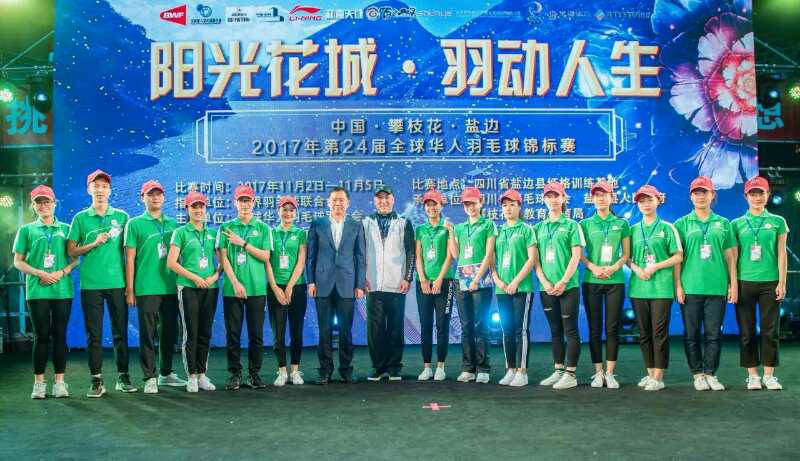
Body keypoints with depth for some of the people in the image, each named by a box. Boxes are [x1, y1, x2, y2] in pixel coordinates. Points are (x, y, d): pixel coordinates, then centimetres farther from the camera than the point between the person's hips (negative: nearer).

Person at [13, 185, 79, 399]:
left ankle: (59, 382, 8)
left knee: (60, 335, 2)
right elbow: (18, 262, 6)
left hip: (62, 290, 1)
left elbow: (75, 259, 9)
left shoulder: (66, 229, 11)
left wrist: (62, 272, -10)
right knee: (41, 336, 0)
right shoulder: (27, 230, 9)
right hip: (37, 291, -1)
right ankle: (39, 382, 8)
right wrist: (41, 274, -9)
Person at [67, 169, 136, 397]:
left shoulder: (122, 216, 6)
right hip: (90, 284, 0)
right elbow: (71, 251, 5)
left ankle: (123, 377, 15)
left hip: (117, 283, 0)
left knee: (120, 332, 5)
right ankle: (97, 381, 11)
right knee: (94, 334, 4)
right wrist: (95, 243, -11)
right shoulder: (80, 218, 6)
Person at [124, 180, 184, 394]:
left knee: (170, 332, 10)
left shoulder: (173, 224, 13)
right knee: (147, 334, -1)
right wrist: (129, 290, -5)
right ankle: (149, 378, 7)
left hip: (171, 287, 4)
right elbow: (130, 258, -1)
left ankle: (166, 373, 24)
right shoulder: (135, 224, 2)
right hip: (147, 288, -4)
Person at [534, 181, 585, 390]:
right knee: (555, 331, 11)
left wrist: (563, 281, -13)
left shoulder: (571, 225, 2)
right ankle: (558, 371, 18)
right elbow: (535, 258, 8)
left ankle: (570, 374, 1)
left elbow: (576, 256, -6)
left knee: (570, 330, -3)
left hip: (568, 285, -4)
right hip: (547, 287, 4)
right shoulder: (539, 228, 12)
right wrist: (544, 282, -5)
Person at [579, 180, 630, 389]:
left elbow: (626, 254, 7)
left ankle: (610, 373, 6)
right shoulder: (585, 224, 7)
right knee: (594, 328, 2)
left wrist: (614, 267, -11)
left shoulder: (621, 224, 8)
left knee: (613, 328, -1)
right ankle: (598, 372, 8)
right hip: (591, 280, 0)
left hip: (615, 280, 0)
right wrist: (593, 267, -12)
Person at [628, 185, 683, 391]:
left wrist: (654, 267, -11)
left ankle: (658, 376, -1)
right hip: (639, 287, 4)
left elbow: (678, 257, 0)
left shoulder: (667, 228, 3)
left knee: (660, 332, -5)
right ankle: (650, 372, 17)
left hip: (661, 287, -4)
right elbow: (627, 257, 13)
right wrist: (636, 268, -7)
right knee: (644, 333, 7)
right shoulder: (633, 230, 12)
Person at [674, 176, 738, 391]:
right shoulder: (682, 224, 6)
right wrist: (678, 285, -4)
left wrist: (733, 284, 5)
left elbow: (730, 256, 11)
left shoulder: (723, 224, 11)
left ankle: (710, 374, 14)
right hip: (690, 287, -1)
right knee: (692, 334, 3)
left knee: (714, 333, 3)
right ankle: (698, 374, 13)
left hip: (717, 287, 1)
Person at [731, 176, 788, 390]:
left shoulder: (777, 222, 7)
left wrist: (782, 282, -1)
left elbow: (781, 254, 5)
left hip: (770, 282, 0)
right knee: (747, 331, 2)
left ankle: (769, 375, 10)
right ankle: (752, 375, 11)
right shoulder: (737, 224, 6)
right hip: (744, 282, 0)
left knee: (770, 330, 2)